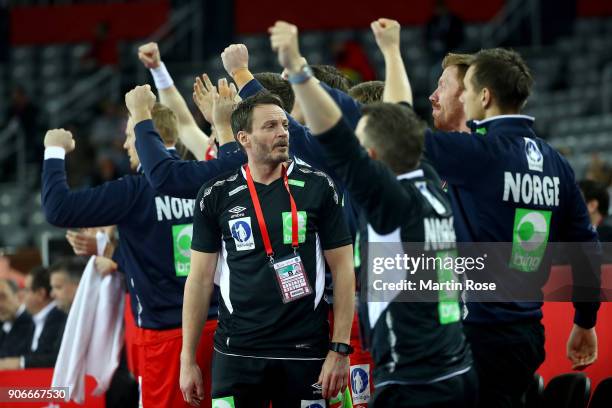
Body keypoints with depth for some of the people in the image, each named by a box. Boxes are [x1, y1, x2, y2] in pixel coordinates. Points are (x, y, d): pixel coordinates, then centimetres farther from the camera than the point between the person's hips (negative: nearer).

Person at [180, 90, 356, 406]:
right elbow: (200, 279, 6)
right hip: (237, 352, 1)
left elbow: (342, 270, 2)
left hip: (305, 352, -1)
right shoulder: (216, 195, 3)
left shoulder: (317, 187, 1)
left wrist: (340, 350, -6)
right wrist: (187, 360, 2)